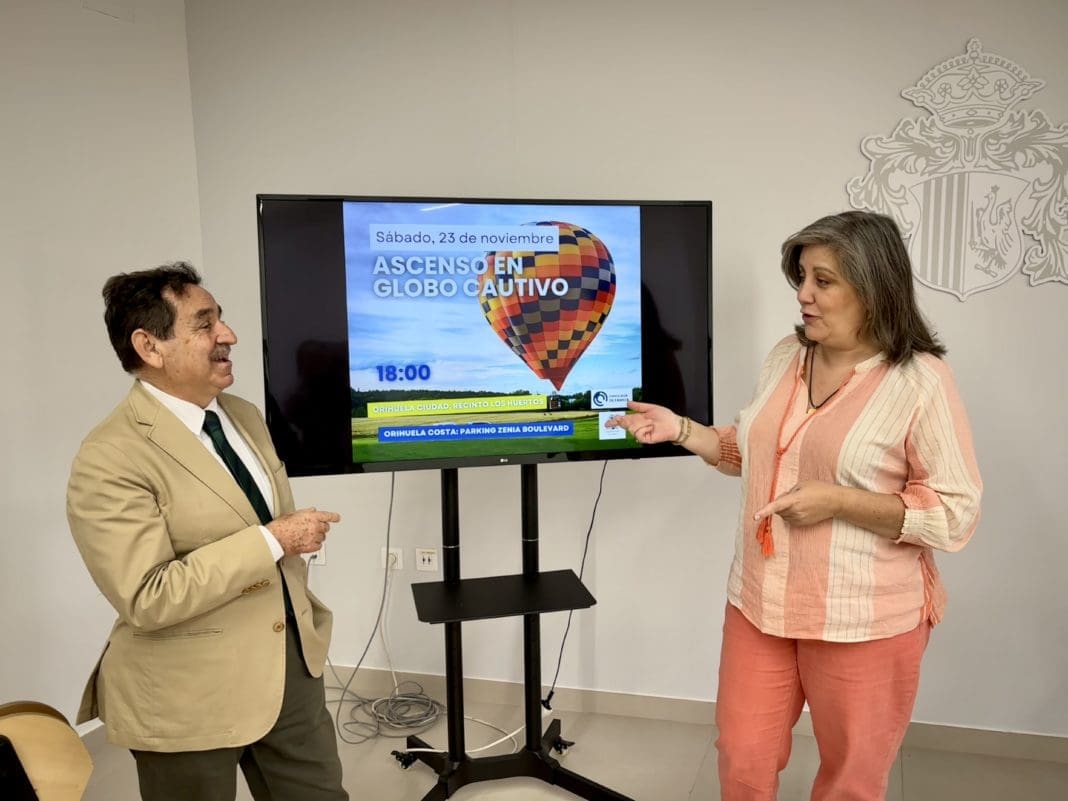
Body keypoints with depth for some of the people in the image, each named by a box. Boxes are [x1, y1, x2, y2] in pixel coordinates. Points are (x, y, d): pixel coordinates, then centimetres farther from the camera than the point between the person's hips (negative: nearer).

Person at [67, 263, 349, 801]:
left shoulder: (246, 416, 5)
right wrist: (272, 542, -23)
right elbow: (146, 598, -24)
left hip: (293, 666, 7)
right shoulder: (110, 458, -19)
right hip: (187, 699, -6)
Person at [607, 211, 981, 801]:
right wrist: (681, 429, 1)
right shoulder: (785, 357, 3)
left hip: (862, 621, -5)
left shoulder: (921, 381, -16)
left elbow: (955, 513, -15)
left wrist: (838, 501, -24)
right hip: (760, 602, 5)